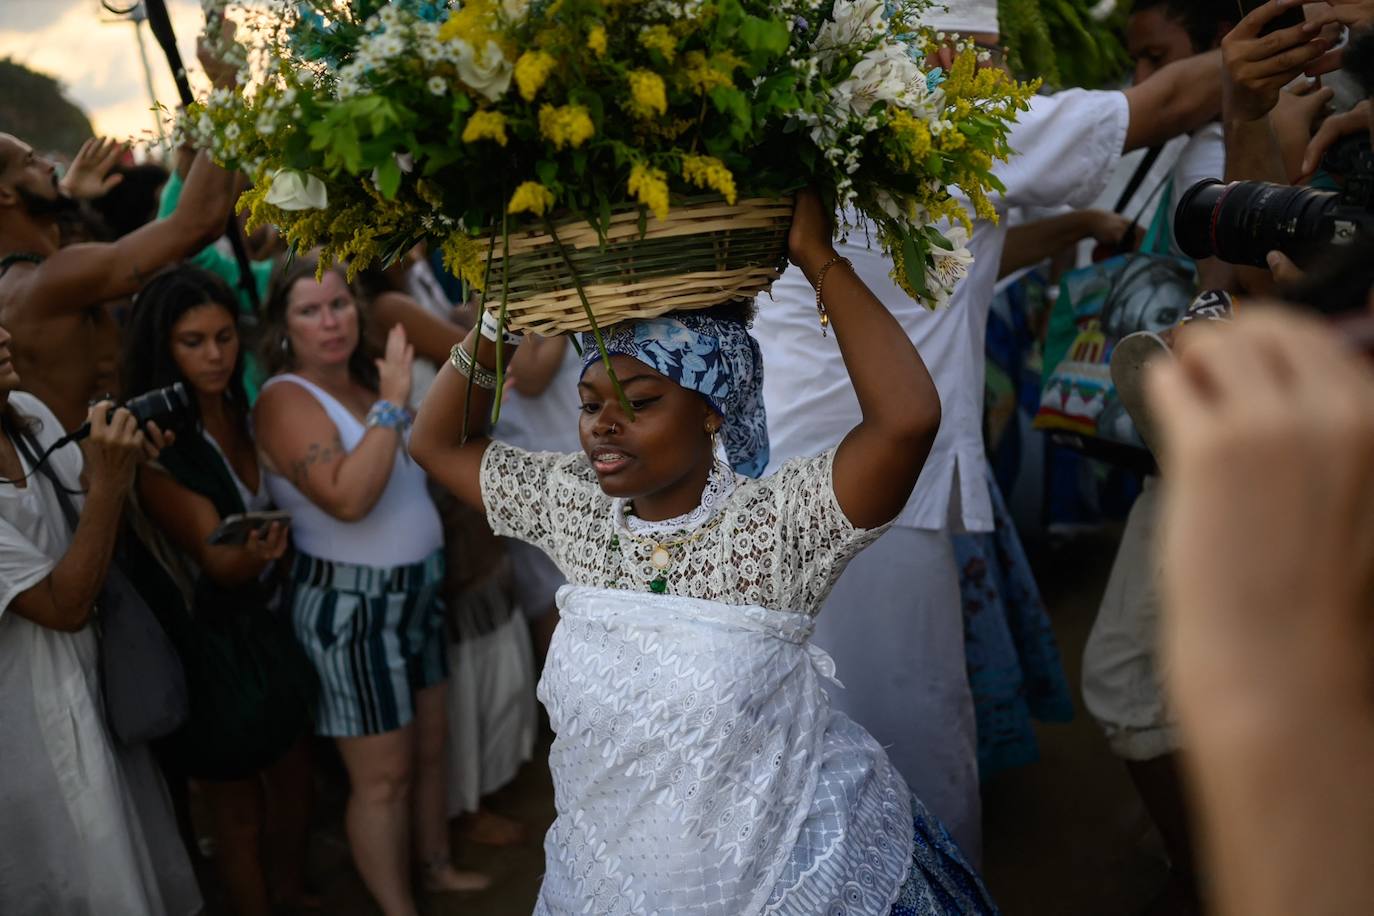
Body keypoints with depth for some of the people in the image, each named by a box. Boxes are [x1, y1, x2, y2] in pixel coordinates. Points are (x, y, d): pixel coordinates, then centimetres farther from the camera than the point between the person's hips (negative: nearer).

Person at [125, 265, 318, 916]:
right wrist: (252, 554, -43)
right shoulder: (158, 449, -18)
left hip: (275, 624, 6)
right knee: (239, 810, 8)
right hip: (215, 643, -6)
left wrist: (270, 547, -15)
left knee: (293, 772, 20)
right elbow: (217, 562, -23)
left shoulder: (248, 412, -2)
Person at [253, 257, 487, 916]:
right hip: (350, 609, -8)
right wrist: (392, 404, -26)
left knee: (429, 750, 20)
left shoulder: (366, 382, 7)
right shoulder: (286, 399, -16)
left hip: (415, 594, 8)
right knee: (383, 776, 3)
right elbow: (348, 497, -31)